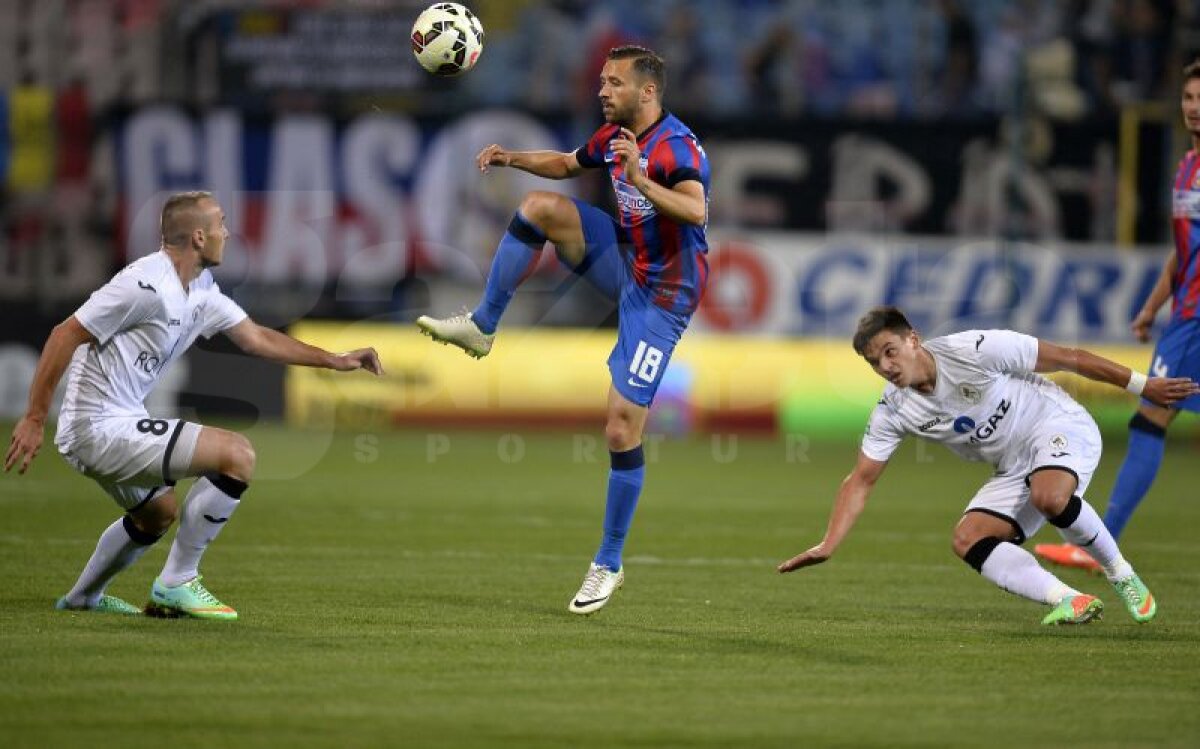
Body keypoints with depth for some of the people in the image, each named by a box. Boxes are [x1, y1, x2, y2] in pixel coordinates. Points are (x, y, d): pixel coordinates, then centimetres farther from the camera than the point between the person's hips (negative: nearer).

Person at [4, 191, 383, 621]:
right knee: (237, 455, -15)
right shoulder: (148, 284, -21)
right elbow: (66, 335, -19)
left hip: (115, 424, 11)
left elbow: (256, 338, 20)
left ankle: (83, 597, 46)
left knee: (159, 514, 33)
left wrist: (336, 361, 18)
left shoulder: (202, 291, 9)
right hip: (102, 428, -11)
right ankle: (177, 583, -8)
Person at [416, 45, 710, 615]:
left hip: (661, 295, -7)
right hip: (625, 263, 7)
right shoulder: (616, 135, 3)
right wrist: (513, 158, 8)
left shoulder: (676, 146, -23)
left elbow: (696, 210, -41)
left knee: (622, 429, -8)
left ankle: (609, 564, 5)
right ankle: (481, 327, -4)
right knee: (541, 207, -13)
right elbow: (567, 164, 24)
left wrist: (641, 181, -54)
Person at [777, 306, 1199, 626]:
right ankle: (1070, 601, -24)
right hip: (1013, 470, 6)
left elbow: (1067, 359, -14)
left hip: (1061, 428, -6)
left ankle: (1121, 575, -14)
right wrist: (828, 546, -12)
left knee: (1050, 497, -37)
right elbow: (861, 480, 0)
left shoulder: (974, 350, -22)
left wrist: (1142, 385, -10)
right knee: (968, 540, -16)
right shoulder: (894, 412, -7)